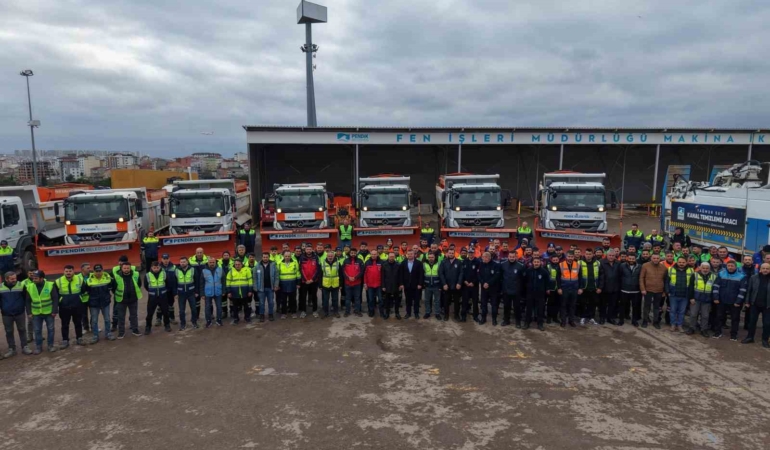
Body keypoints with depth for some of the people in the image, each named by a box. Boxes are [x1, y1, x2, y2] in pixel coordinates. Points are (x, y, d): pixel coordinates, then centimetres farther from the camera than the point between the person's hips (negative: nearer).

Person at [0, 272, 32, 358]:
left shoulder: (21, 285, -7)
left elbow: (26, 298, 0)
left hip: (20, 313, -1)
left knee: (22, 330, 10)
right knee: (9, 332, 10)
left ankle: (24, 347, 20)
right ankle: (11, 349, 21)